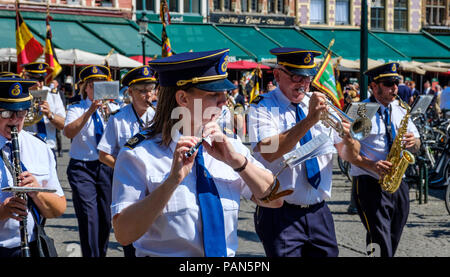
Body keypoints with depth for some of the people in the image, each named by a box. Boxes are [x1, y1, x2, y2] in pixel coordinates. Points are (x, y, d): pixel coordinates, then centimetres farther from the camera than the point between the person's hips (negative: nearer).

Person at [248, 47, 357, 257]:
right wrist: (310, 119, -25)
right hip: (280, 214, -5)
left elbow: (347, 155, 8)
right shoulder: (263, 107, -4)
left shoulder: (321, 104, 10)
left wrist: (348, 141, -16)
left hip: (319, 213, 5)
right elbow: (268, 152, -23)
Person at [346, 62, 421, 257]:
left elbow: (416, 146, 17)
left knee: (393, 241, 12)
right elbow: (351, 154, -12)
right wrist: (372, 165, -28)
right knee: (381, 246, -13)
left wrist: (413, 142, -7)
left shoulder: (400, 110, 13)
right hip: (370, 184, -6)